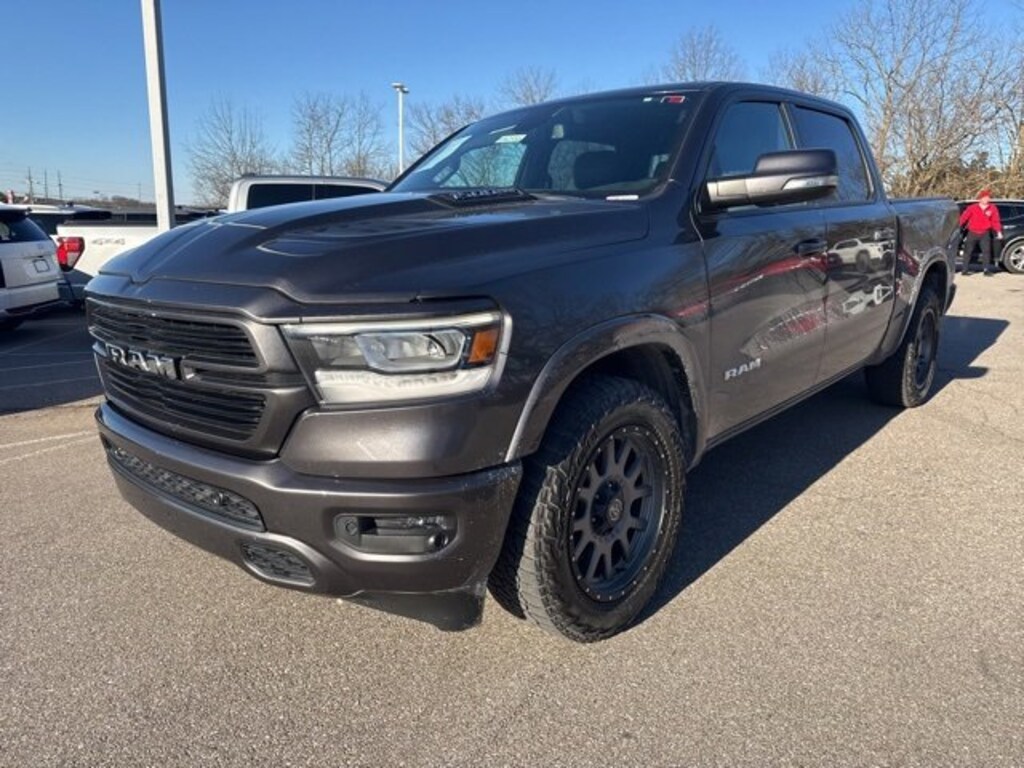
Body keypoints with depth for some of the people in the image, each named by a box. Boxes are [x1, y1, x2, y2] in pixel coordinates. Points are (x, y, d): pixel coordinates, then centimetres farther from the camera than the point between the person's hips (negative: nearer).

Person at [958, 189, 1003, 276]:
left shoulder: (993, 208, 3)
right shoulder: (972, 208, -3)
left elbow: (995, 221, 5)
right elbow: (963, 217, -4)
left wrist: (998, 231, 0)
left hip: (984, 234, 1)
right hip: (972, 233, -1)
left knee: (986, 251, -3)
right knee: (968, 251, 0)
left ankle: (986, 269, 1)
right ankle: (965, 269, 6)